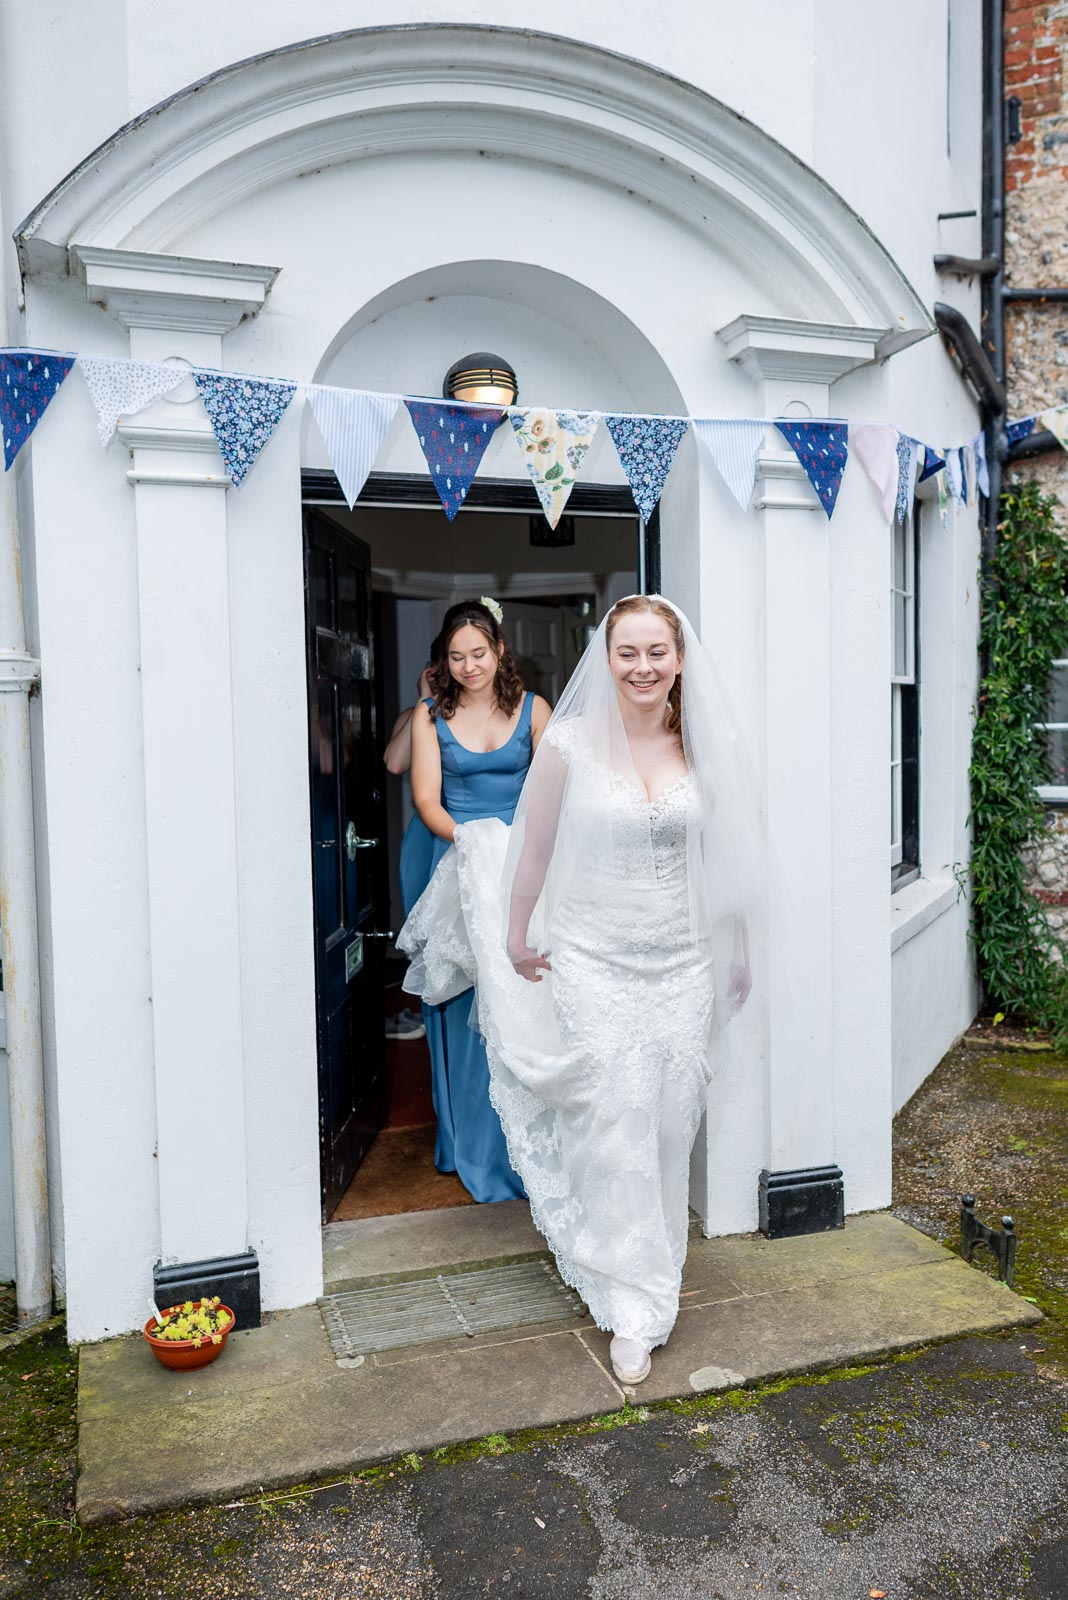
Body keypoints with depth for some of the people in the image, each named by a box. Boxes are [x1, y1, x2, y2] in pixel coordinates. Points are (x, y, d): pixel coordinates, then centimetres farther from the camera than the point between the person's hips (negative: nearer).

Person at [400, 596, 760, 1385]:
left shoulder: (704, 749, 1)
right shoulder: (571, 743, -8)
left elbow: (725, 858, 10)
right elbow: (534, 852, 2)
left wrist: (737, 955, 15)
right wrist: (517, 940, 8)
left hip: (682, 964, 3)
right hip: (595, 963, -3)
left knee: (671, 1127, 11)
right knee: (616, 1132, -1)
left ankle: (655, 1272, 36)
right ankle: (632, 1308, 16)